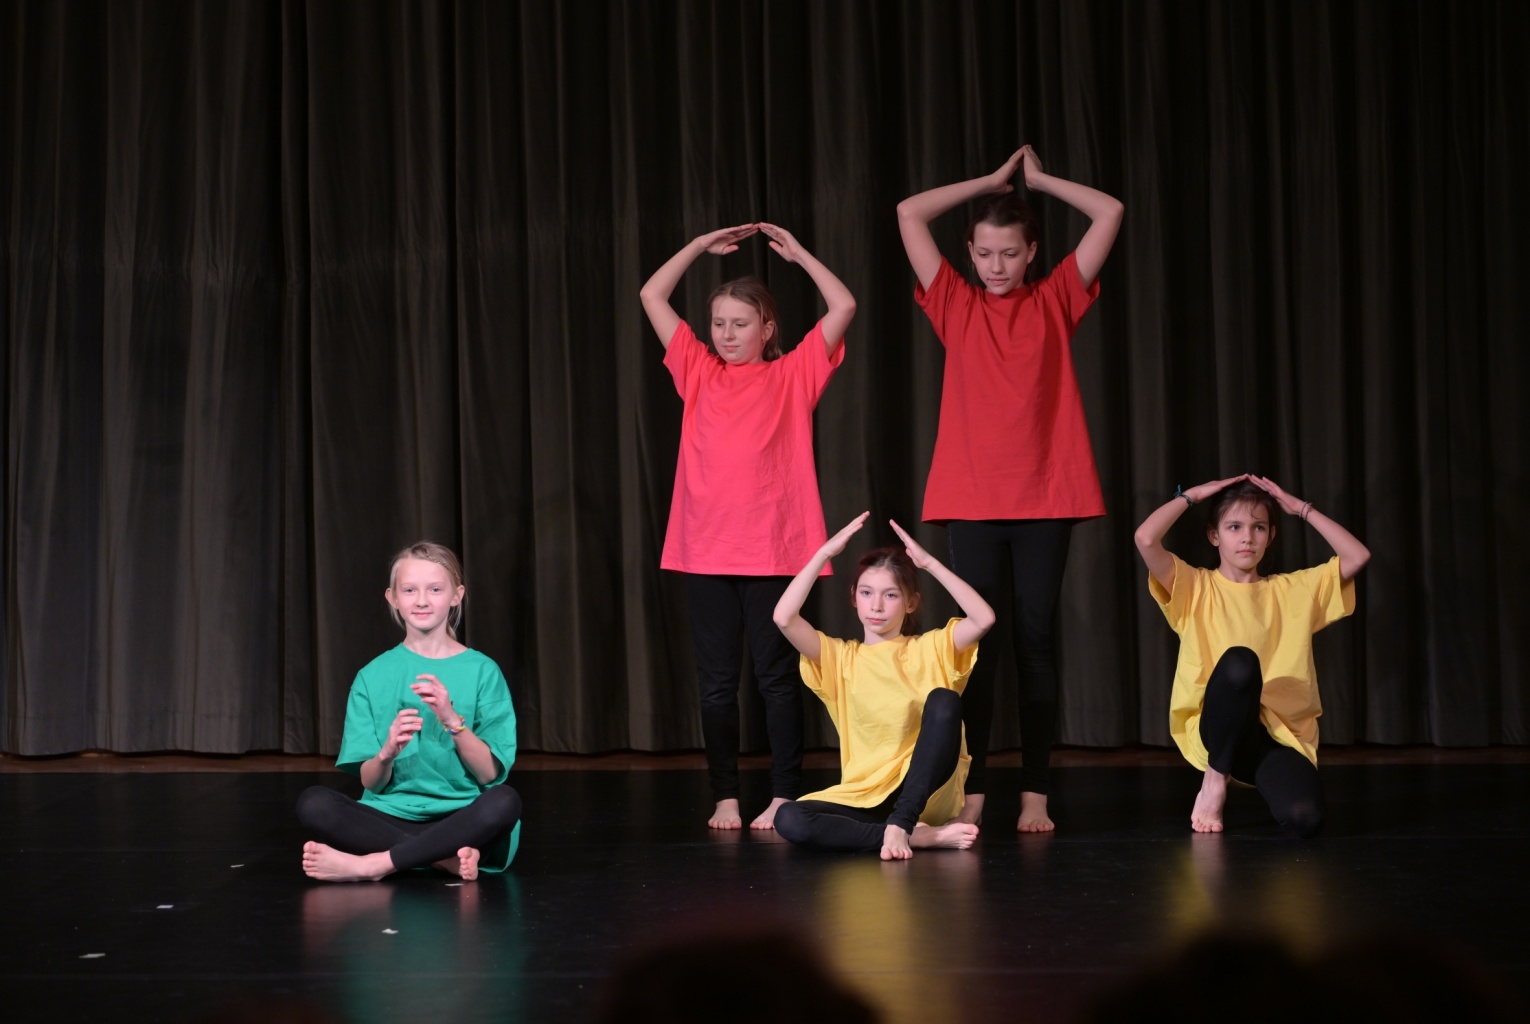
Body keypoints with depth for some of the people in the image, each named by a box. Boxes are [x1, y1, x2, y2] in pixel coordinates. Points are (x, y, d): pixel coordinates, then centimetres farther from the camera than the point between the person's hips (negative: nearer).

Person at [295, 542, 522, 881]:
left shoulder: (483, 671, 2)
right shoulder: (373, 676, 6)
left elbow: (490, 773, -4)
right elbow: (370, 782, 2)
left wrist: (452, 720, -20)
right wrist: (387, 753, -21)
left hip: (462, 819, -1)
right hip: (391, 817, 2)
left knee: (504, 802, -34)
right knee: (312, 803, -25)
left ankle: (372, 864, -27)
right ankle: (448, 857, -25)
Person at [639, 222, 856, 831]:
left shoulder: (792, 376, 4)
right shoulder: (698, 373, 10)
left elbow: (844, 307, -2)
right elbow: (651, 295, 13)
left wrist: (797, 253, 6)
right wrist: (703, 245, 14)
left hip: (773, 551, -3)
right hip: (706, 551, 3)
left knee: (776, 676, 3)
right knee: (715, 681, 6)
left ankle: (784, 797, 9)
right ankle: (725, 797, 13)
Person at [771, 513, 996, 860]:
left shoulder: (931, 649, 7)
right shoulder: (839, 658, 9)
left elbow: (984, 619, -12)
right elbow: (784, 618, -8)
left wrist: (930, 563, -9)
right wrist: (824, 554, -6)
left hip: (926, 793, -1)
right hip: (863, 798, 1)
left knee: (943, 700, -27)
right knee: (789, 820, -28)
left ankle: (901, 826, -30)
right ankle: (920, 836, -25)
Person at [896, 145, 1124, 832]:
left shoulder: (1054, 303, 7)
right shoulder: (956, 306, 7)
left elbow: (1110, 213, 5)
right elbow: (909, 214, 4)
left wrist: (1038, 179, 11)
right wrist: (993, 181, 9)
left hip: (1046, 494, 0)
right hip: (972, 497, 0)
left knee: (1036, 640, 3)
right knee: (974, 641, 0)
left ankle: (1035, 793, 7)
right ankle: (971, 792, 4)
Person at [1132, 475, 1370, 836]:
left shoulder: (1294, 590, 14)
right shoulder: (1196, 588, 5)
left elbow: (1357, 556, 6)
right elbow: (1146, 539, -11)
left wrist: (1301, 509, 10)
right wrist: (1191, 495, 4)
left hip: (1283, 734, 1)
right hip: (1218, 728, -1)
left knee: (1304, 817, -32)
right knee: (1238, 661, -37)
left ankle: (1269, 781, 6)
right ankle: (1215, 779, -15)